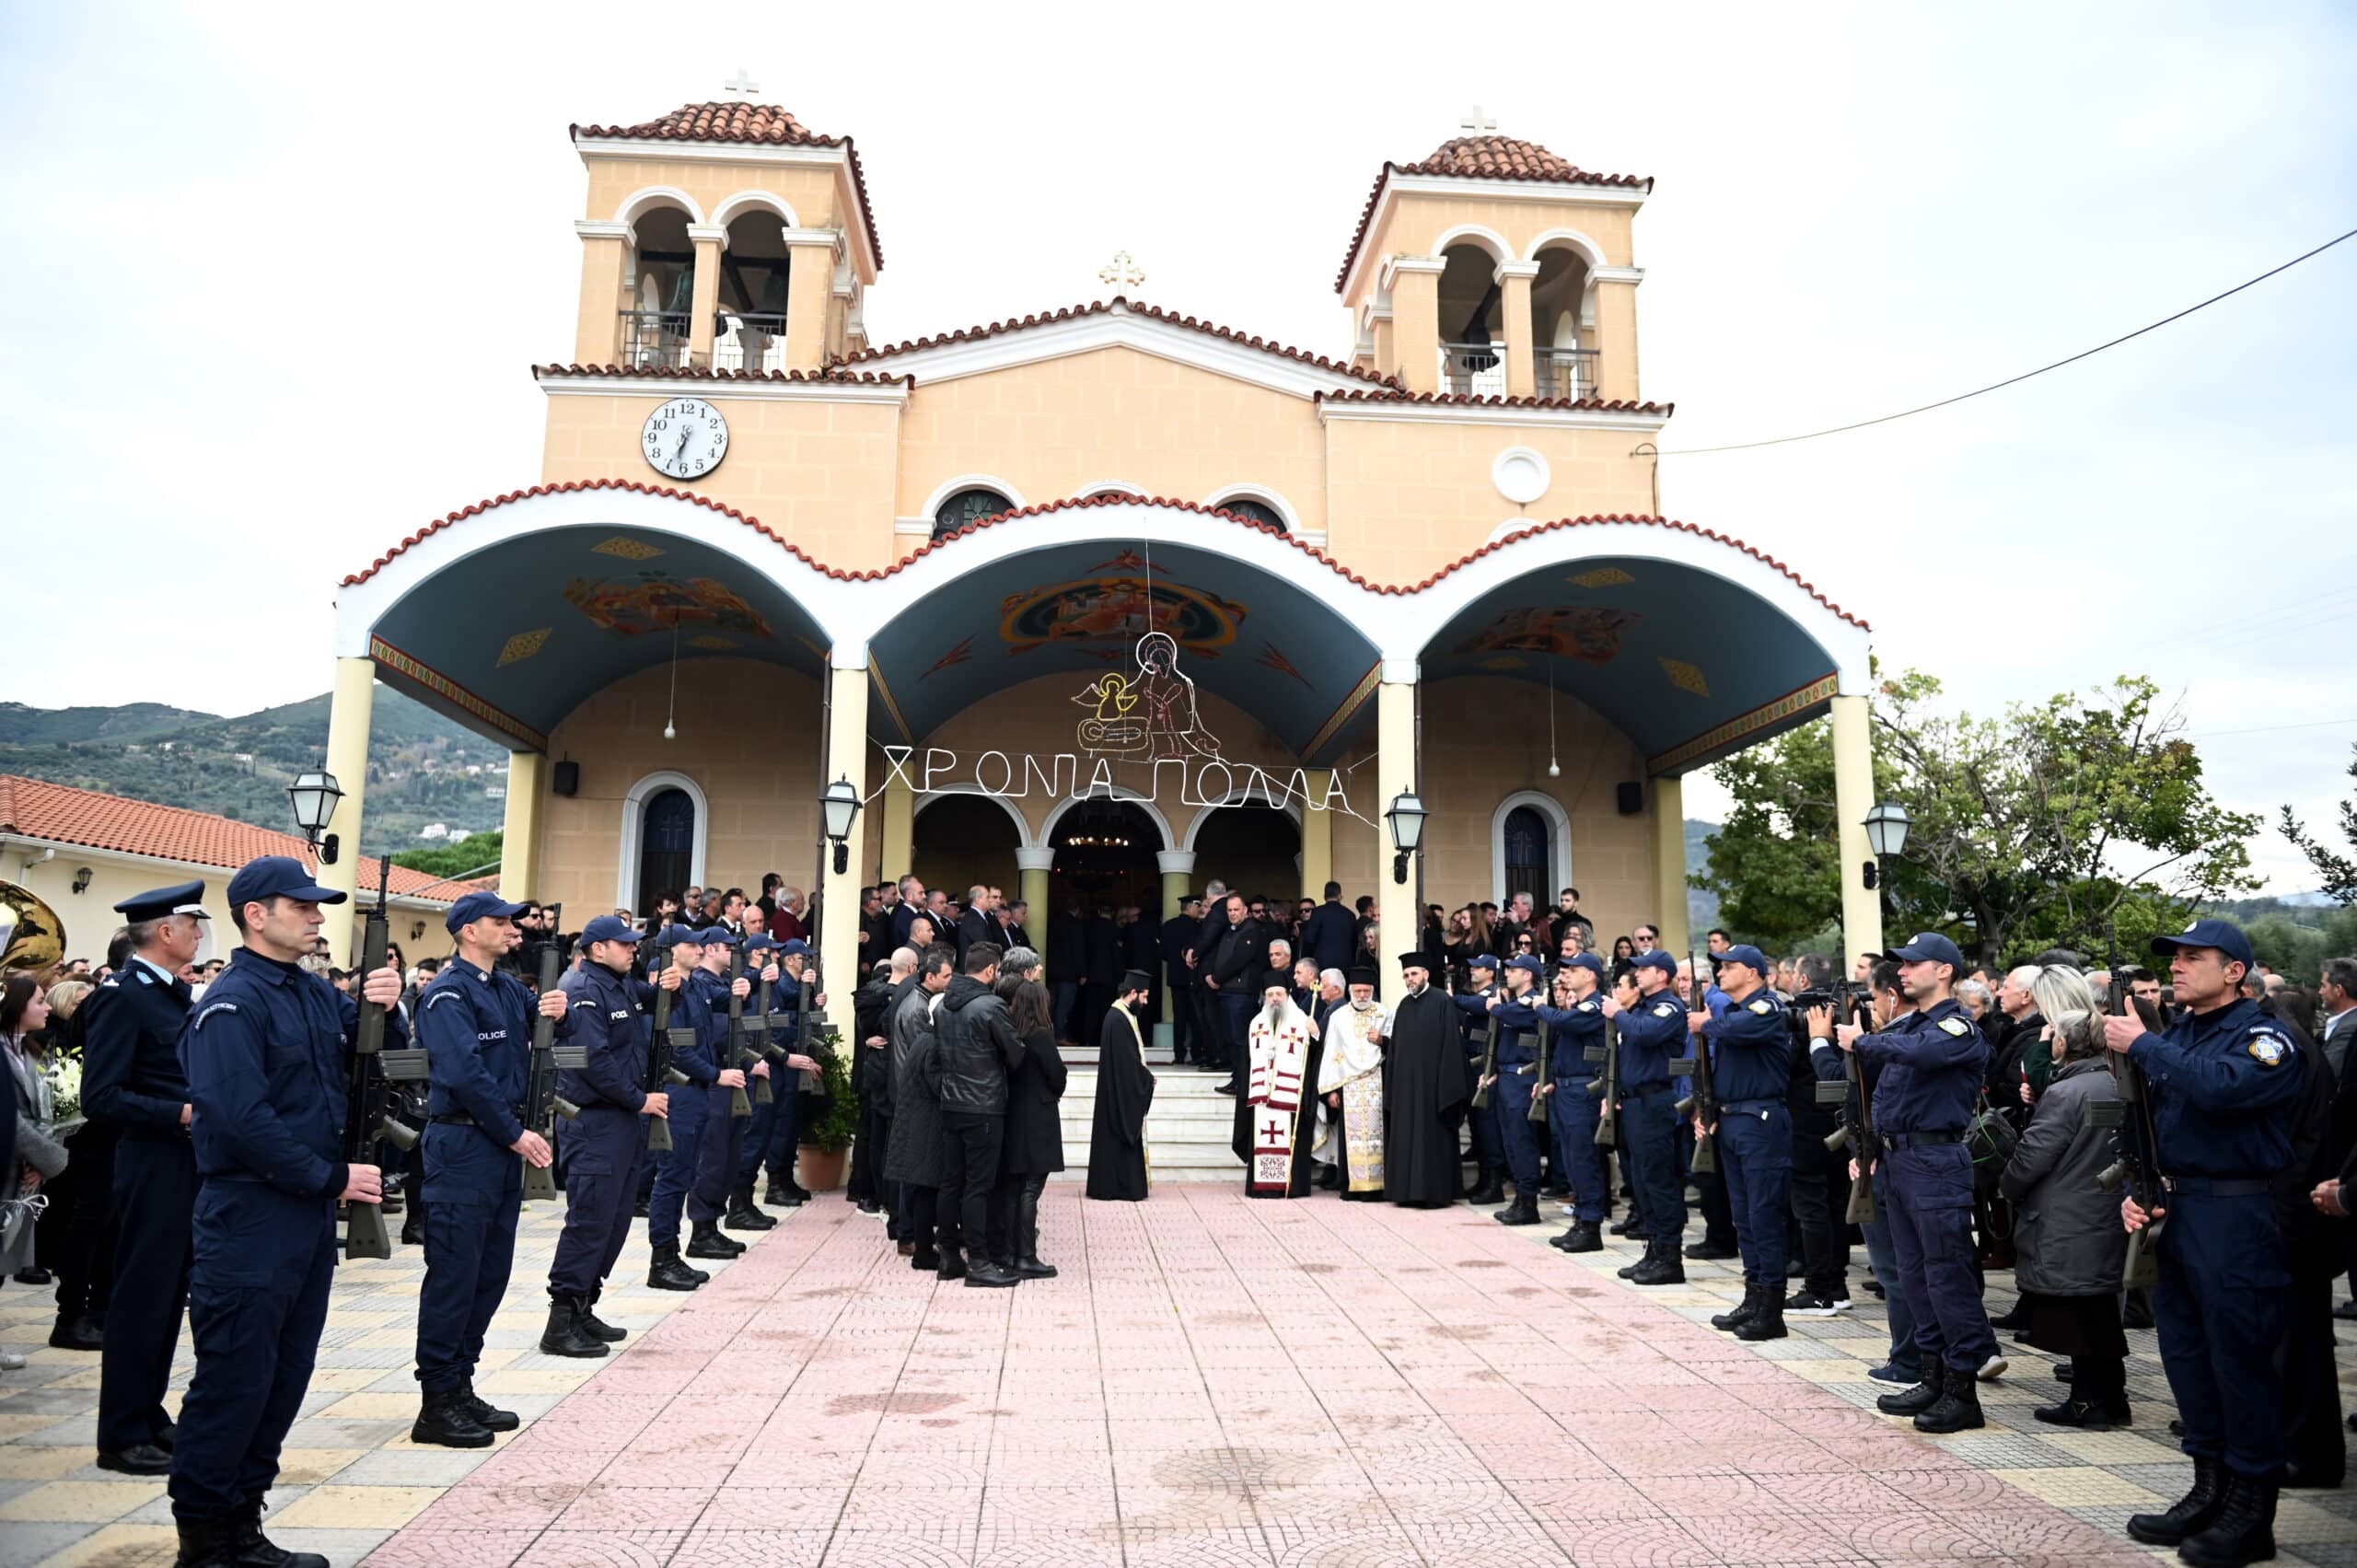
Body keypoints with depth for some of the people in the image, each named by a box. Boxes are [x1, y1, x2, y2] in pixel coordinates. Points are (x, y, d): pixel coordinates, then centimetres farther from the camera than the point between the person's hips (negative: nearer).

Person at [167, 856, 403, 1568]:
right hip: (250, 1220, -8)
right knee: (234, 1380, 1)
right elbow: (242, 1118, -22)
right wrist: (331, 1178, -18)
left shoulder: (316, 993, 9)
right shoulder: (232, 1003, -15)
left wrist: (383, 1011, -9)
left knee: (285, 1377, 15)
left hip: (310, 1216, 8)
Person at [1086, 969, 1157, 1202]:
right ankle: (1122, 1188, 4)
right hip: (1121, 1092, -10)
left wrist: (1145, 1075, 4)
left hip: (1125, 1091, 10)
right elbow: (1127, 1060, -22)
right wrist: (1147, 1077, -9)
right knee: (1121, 1139, -2)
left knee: (1120, 1137, 13)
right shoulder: (1118, 1020, -20)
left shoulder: (1123, 1015, 11)